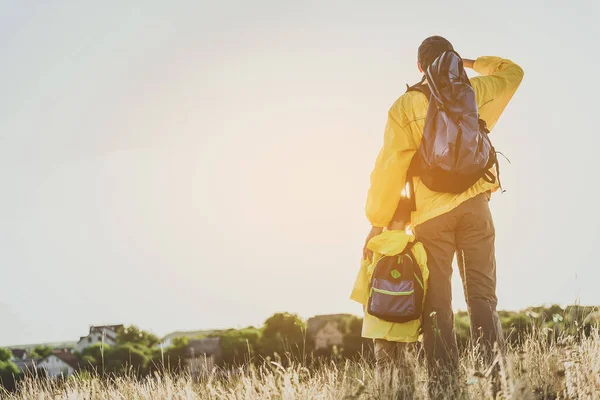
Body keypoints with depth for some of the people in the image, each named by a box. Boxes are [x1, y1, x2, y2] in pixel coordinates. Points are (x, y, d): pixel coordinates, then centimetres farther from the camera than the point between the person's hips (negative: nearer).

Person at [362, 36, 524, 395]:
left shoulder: (404, 106, 0)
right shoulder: (473, 92, 7)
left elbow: (390, 167, -4)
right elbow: (513, 72, 28)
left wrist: (377, 223, 0)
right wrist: (469, 63, 30)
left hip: (430, 212, -1)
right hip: (474, 204, 2)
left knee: (437, 304, 2)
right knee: (482, 295, 3)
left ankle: (444, 383, -3)